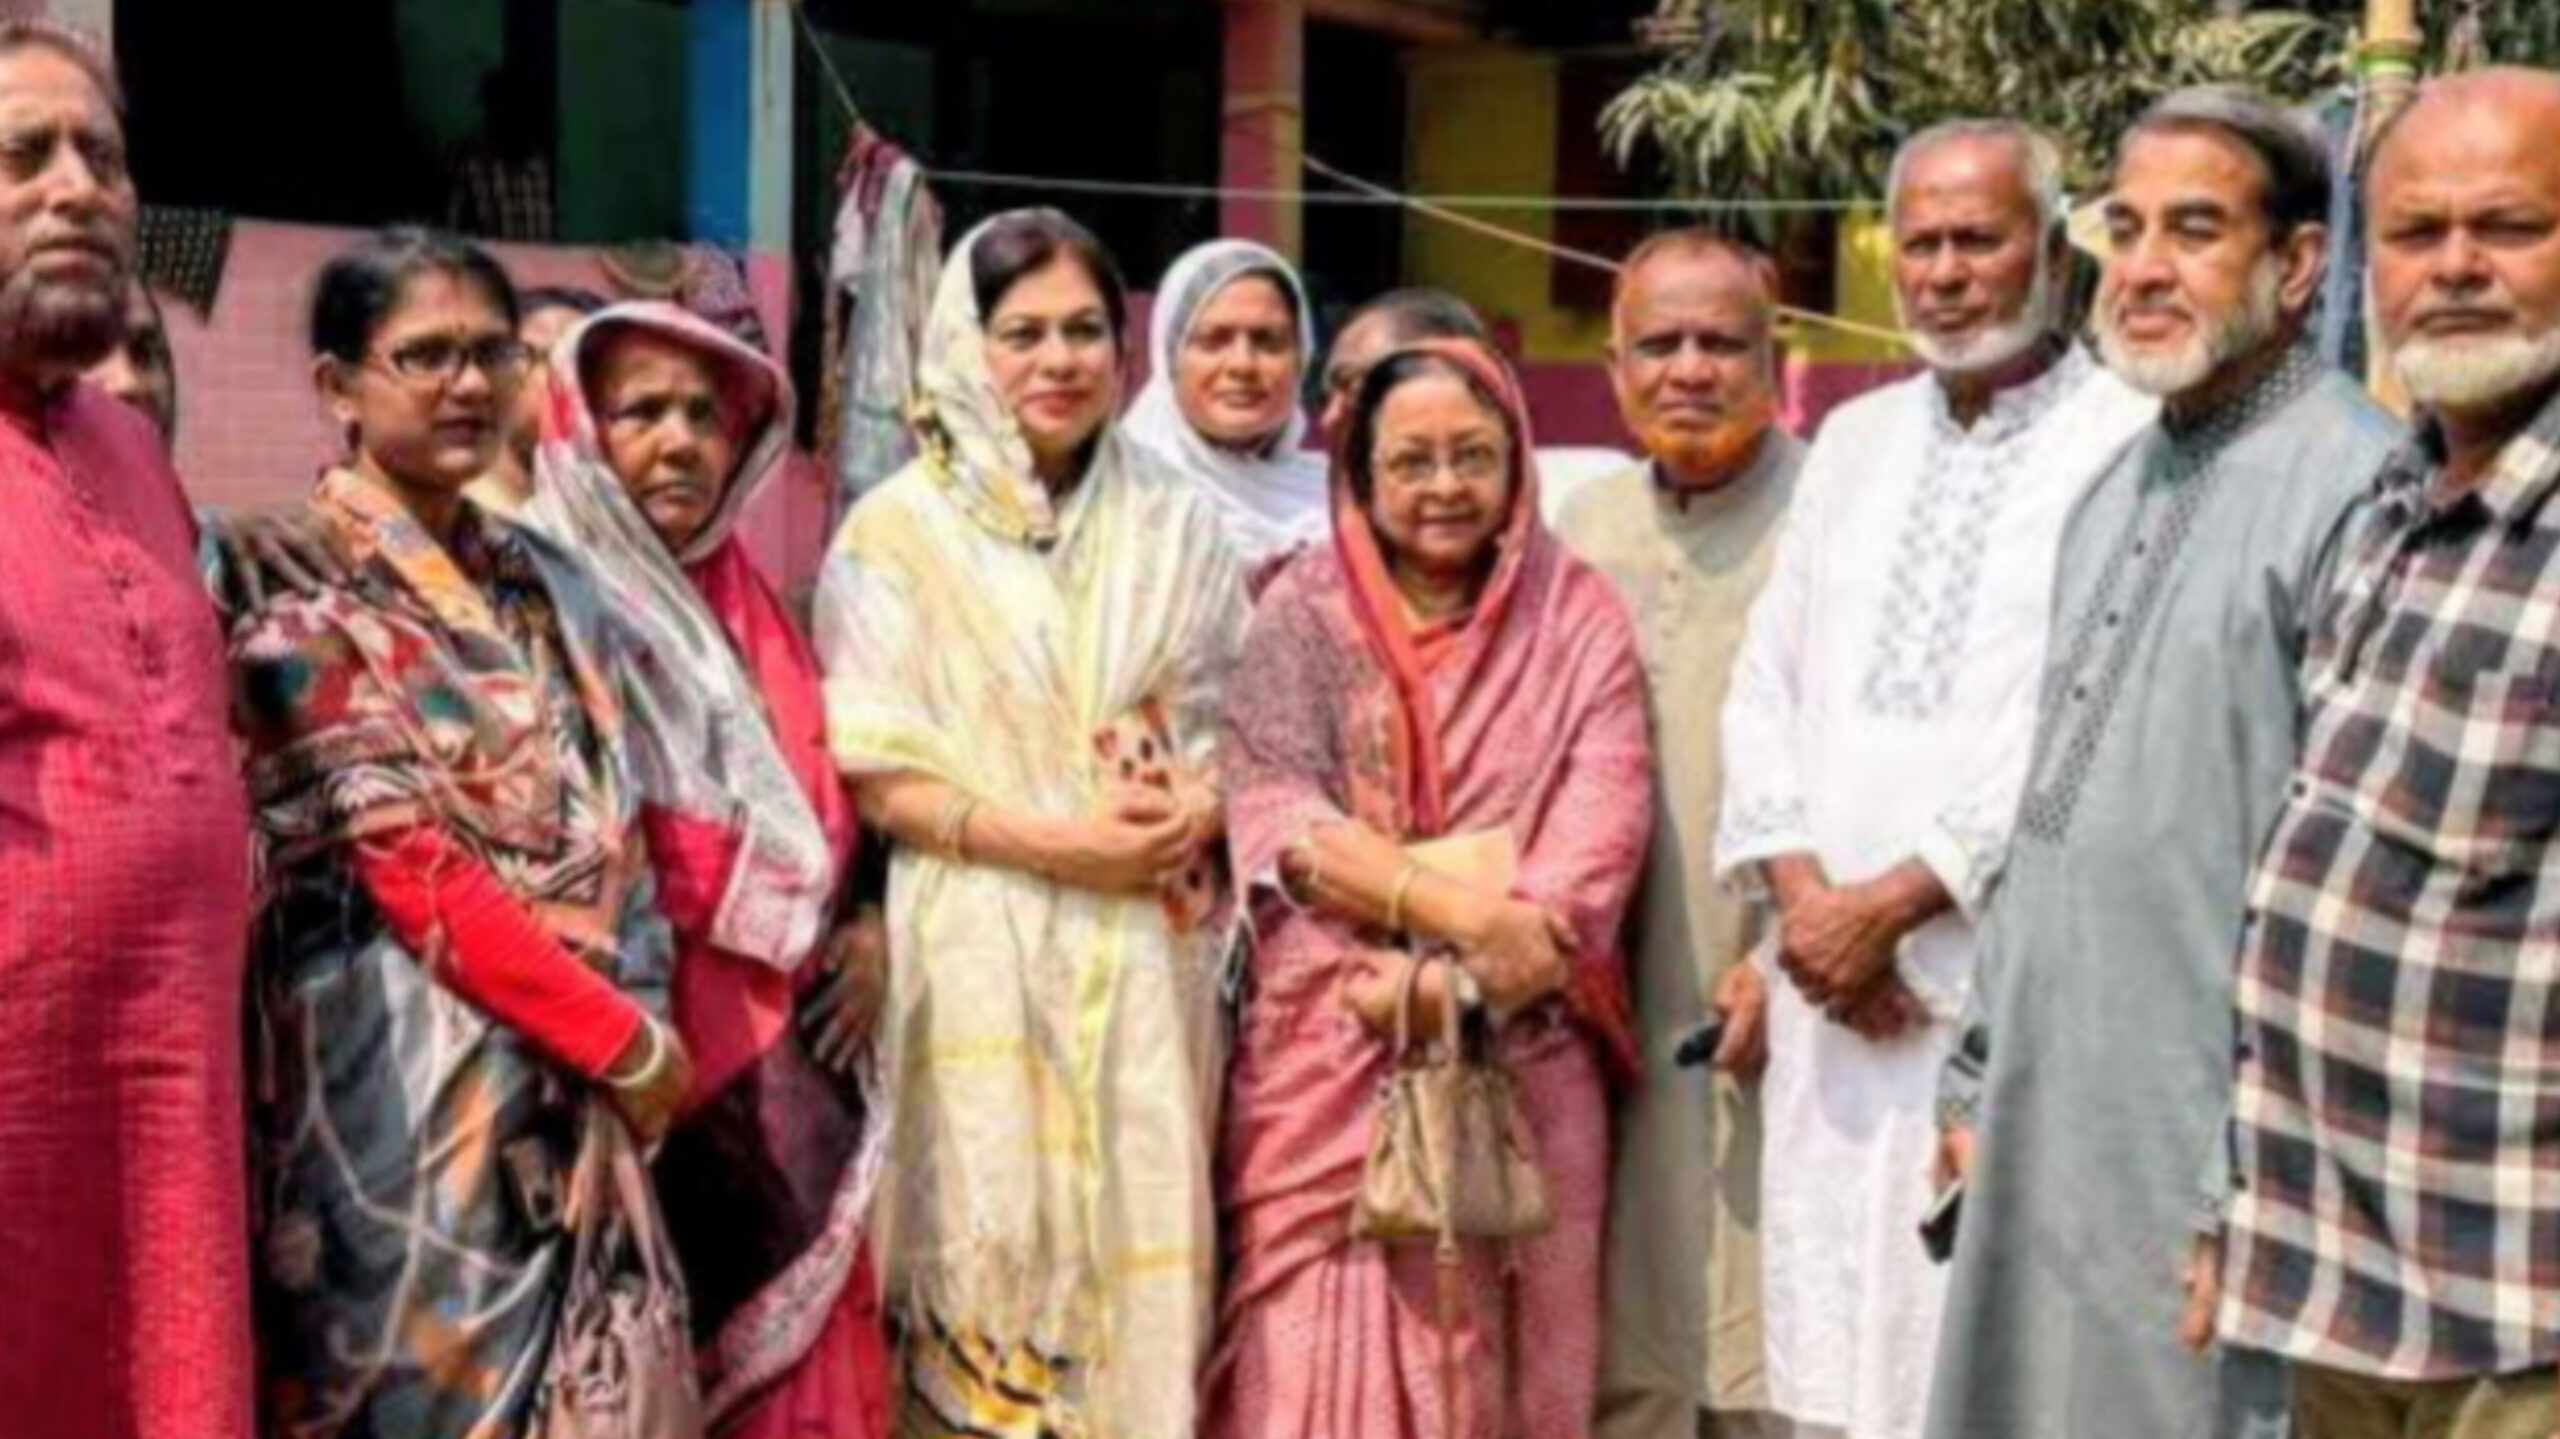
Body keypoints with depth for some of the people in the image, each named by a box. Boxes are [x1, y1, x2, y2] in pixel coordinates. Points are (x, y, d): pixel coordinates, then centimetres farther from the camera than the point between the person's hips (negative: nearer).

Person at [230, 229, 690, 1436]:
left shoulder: (547, 586, 13)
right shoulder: (302, 598, -7)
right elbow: (412, 867, -14)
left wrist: (646, 1026, 1)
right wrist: (631, 1044, -13)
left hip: (578, 1085, 6)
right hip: (405, 1080, -6)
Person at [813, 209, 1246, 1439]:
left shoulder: (1177, 525, 10)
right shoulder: (899, 531, -1)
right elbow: (880, 779, -5)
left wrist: (1194, 813, -9)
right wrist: (1060, 842, -15)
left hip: (1149, 956, 3)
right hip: (984, 955, -3)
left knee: (1142, 1247, 5)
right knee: (994, 1252, -1)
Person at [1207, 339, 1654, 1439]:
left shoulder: (1577, 619, 6)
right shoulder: (1302, 617, 5)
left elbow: (1602, 828, -5)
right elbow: (1276, 817, -7)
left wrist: (1459, 982, -15)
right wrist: (1454, 906, -20)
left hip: (1521, 1069, 1)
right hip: (1330, 1060, 0)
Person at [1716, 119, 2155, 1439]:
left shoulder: (2131, 443, -6)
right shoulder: (1855, 441, 15)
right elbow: (1767, 685, 12)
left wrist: (1895, 901, -12)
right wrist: (1802, 893, -3)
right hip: (1831, 976, 6)